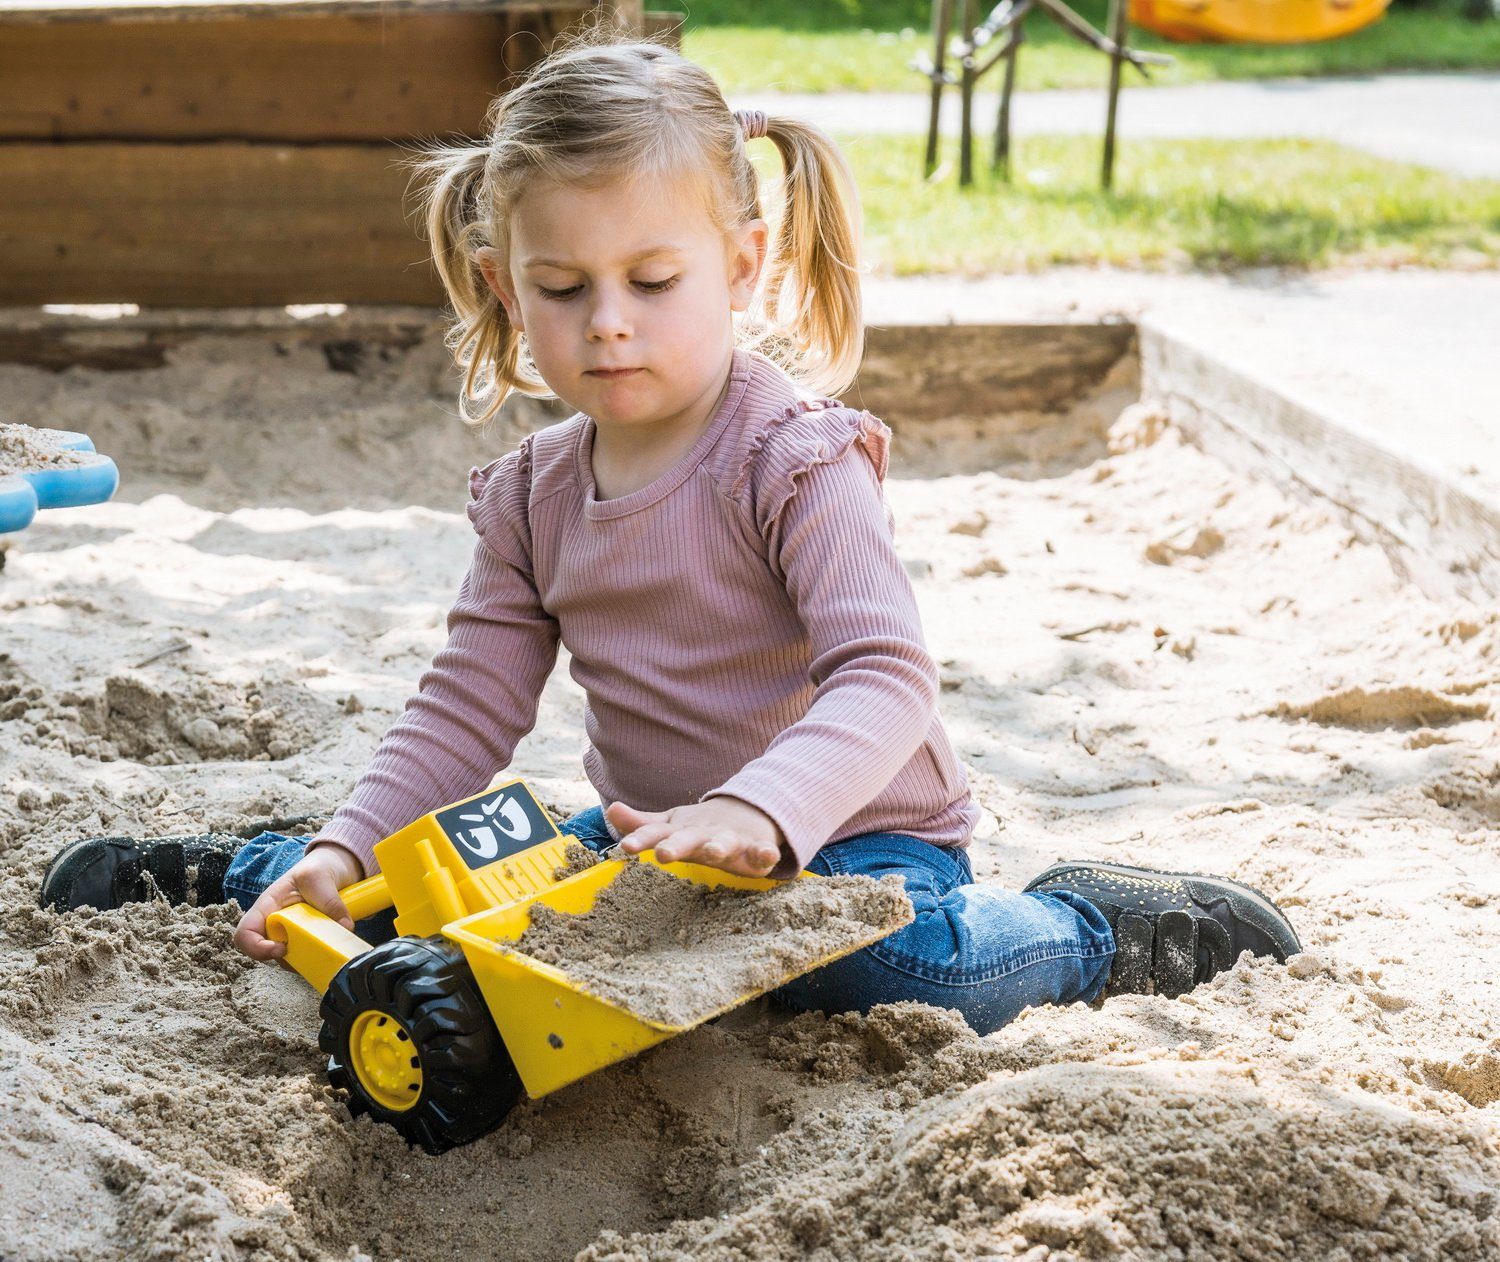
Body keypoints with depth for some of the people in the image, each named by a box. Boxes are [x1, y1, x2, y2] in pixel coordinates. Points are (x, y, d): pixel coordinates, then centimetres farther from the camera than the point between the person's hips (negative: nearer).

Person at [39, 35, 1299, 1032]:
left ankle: (1097, 928, -6)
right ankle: (236, 869, 26)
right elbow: (469, 706, 6)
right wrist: (345, 849, -9)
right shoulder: (533, 494, 2)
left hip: (848, 834, -6)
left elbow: (886, 680, -28)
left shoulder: (795, 458, -18)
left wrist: (758, 811, -46)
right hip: (643, 833, 6)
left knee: (908, 965, -35)